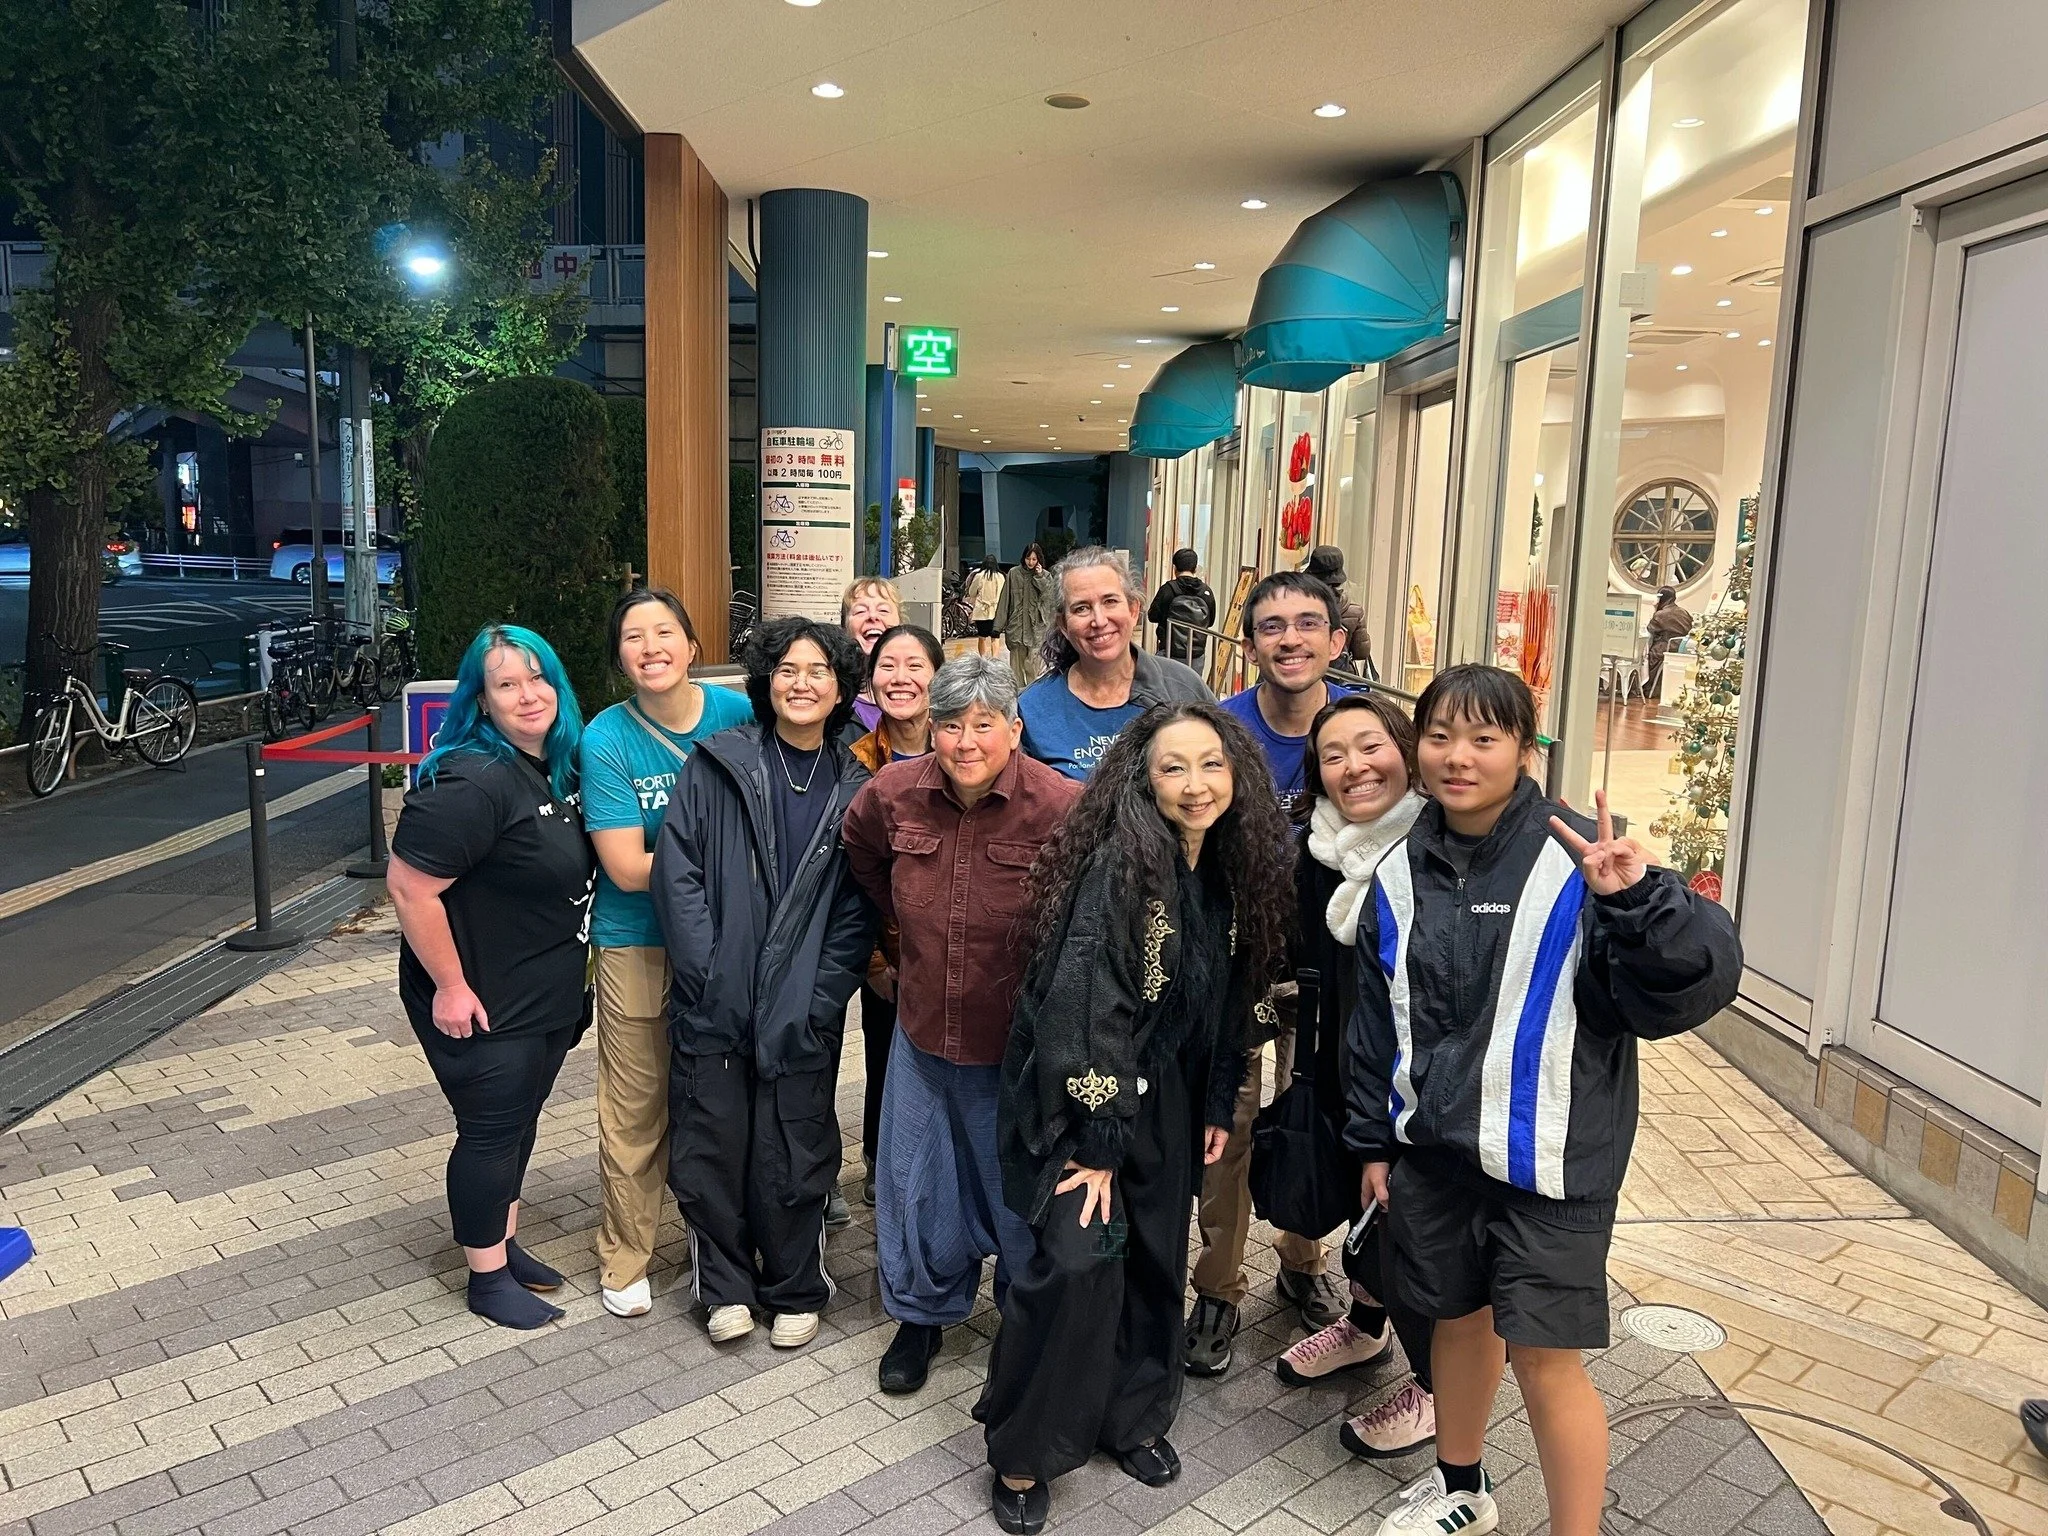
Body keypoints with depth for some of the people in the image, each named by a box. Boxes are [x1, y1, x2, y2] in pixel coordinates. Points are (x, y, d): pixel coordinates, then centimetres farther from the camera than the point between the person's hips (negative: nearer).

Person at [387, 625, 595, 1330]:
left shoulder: (557, 767, 3)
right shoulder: (473, 782, -25)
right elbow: (409, 887, -26)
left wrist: (568, 978, 16)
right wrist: (450, 987, -22)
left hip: (546, 996, 8)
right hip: (485, 1003, -8)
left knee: (520, 1120, 21)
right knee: (491, 1129, 6)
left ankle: (506, 1242, 39)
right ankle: (488, 1277, 24)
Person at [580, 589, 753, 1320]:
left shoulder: (737, 713, -6)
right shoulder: (606, 740, -12)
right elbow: (628, 869, -16)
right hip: (638, 945, -2)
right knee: (636, 1110, 8)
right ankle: (624, 1260, 29)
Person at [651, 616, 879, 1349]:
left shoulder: (853, 789, 3)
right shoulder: (715, 766, 0)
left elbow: (858, 910, 2)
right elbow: (676, 871, -5)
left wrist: (820, 999, -6)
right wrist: (708, 972, -11)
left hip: (802, 1012, 0)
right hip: (713, 1005, 0)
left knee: (792, 1158, 7)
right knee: (711, 1149, 8)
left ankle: (795, 1290, 29)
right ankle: (726, 1284, 30)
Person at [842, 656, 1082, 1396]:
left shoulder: (1061, 807, -21)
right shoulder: (893, 793, -7)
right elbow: (860, 850, 16)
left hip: (1018, 1046, -3)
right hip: (922, 1034, 4)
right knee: (914, 1183, 17)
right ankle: (922, 1313, 41)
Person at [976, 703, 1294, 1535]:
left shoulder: (1229, 872, 1)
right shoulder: (1120, 866, -22)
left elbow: (1227, 1002, 11)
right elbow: (1081, 1004, -24)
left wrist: (1217, 1108, 11)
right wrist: (1096, 1139, -22)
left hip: (1165, 1102, 7)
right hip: (1084, 1097, -7)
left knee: (1156, 1260, 14)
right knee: (1080, 1258, -16)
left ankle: (1132, 1414, 37)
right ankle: (1022, 1450, 5)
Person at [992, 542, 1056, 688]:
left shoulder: (1046, 576, 5)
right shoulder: (1014, 573, 4)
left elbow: (1049, 598, -6)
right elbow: (1004, 600, 5)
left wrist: (1040, 578, -10)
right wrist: (999, 626, 2)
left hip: (1037, 626, -1)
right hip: (1016, 625, 2)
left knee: (1035, 664, -10)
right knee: (1017, 663, 7)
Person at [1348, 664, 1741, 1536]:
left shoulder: (1576, 860, -14)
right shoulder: (1402, 874, 3)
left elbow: (1696, 984, -21)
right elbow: (1376, 1017, 11)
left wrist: (1637, 899, -38)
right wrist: (1374, 1141, 13)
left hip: (1547, 1160, -5)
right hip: (1433, 1150, 5)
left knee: (1545, 1359, 0)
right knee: (1459, 1320, 21)